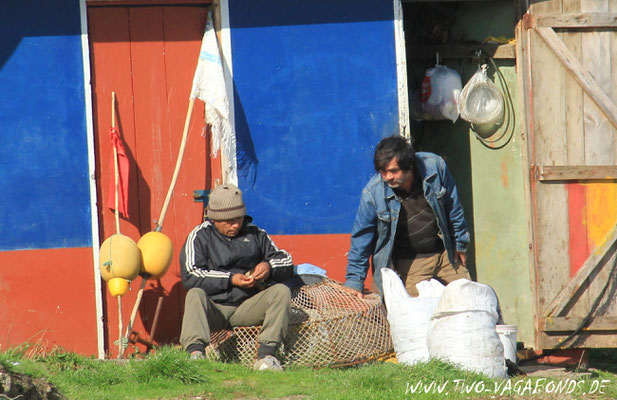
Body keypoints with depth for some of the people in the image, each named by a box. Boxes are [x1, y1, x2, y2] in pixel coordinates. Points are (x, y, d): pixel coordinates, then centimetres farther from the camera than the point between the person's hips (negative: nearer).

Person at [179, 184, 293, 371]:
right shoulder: (200, 237, 3)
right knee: (195, 294, -32)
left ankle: (266, 355, -34)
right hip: (213, 309, -3)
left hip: (248, 306, 3)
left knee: (281, 291, -20)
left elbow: (286, 263, 14)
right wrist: (230, 280, -17)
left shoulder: (255, 234, 13)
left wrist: (269, 267, -10)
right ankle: (195, 352, -54)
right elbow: (190, 276, -12)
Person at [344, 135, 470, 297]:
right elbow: (361, 239, -8)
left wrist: (460, 244, 12)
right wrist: (354, 282, -8)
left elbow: (454, 209, 3)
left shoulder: (435, 167, -14)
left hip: (445, 254, 3)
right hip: (408, 264, -3)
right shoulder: (373, 193, -19)